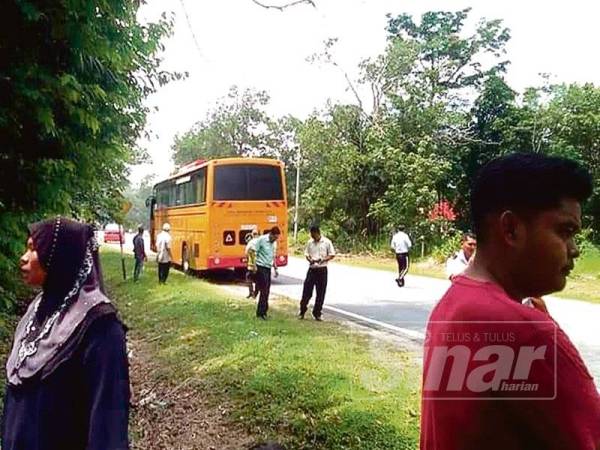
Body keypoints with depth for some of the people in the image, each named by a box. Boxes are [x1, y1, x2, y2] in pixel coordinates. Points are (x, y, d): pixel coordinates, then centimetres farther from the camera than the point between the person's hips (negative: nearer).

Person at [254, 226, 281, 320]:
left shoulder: (274, 243, 11)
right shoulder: (261, 240, -11)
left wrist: (275, 268, 18)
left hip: (268, 268, 7)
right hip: (261, 267, -7)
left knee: (266, 290, 9)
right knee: (264, 290, -8)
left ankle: (263, 311, 18)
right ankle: (261, 312, -2)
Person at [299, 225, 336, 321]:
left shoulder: (327, 242, -3)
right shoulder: (310, 242, 6)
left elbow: (332, 255, -1)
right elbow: (306, 254, 11)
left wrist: (323, 260, -17)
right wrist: (309, 259, -11)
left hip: (322, 270, -2)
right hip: (312, 269, 2)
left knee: (320, 293, 4)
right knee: (307, 291, 0)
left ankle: (317, 314, 15)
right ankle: (302, 312, 12)